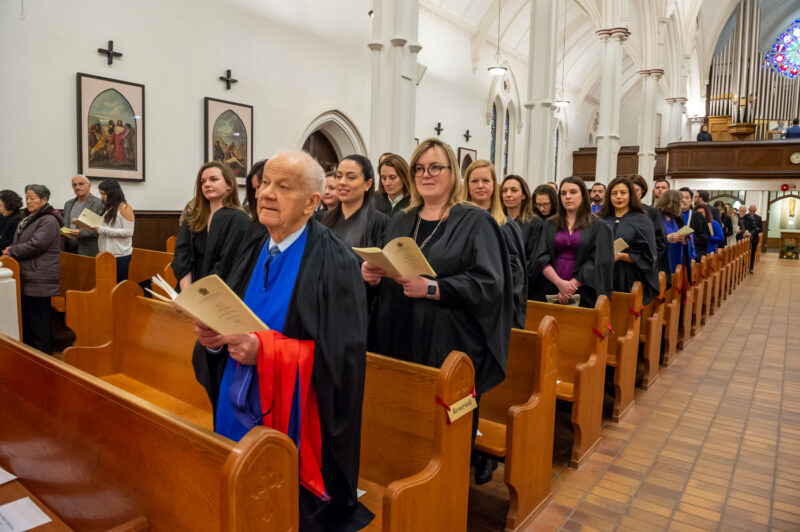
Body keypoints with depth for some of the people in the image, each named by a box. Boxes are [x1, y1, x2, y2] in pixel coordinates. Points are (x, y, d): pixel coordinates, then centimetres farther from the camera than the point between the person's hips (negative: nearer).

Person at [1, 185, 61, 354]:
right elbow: (21, 242, 27)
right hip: (27, 276, 10)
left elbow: (35, 244, -21)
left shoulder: (49, 221, -13)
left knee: (38, 316, -3)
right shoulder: (28, 219, 19)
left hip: (40, 278, -10)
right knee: (26, 314, 15)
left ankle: (42, 353, 7)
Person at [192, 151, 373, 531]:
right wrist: (212, 336, -11)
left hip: (293, 422, -6)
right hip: (238, 411, 6)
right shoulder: (252, 248, 4)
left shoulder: (335, 263, -17)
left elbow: (341, 356, -21)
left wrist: (263, 350, -28)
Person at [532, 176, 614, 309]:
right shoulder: (550, 224, 9)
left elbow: (598, 263, -7)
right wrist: (559, 283, -16)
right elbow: (541, 258, -1)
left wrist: (572, 285, -15)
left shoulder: (598, 227, 2)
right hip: (551, 292, 2)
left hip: (583, 296, -2)